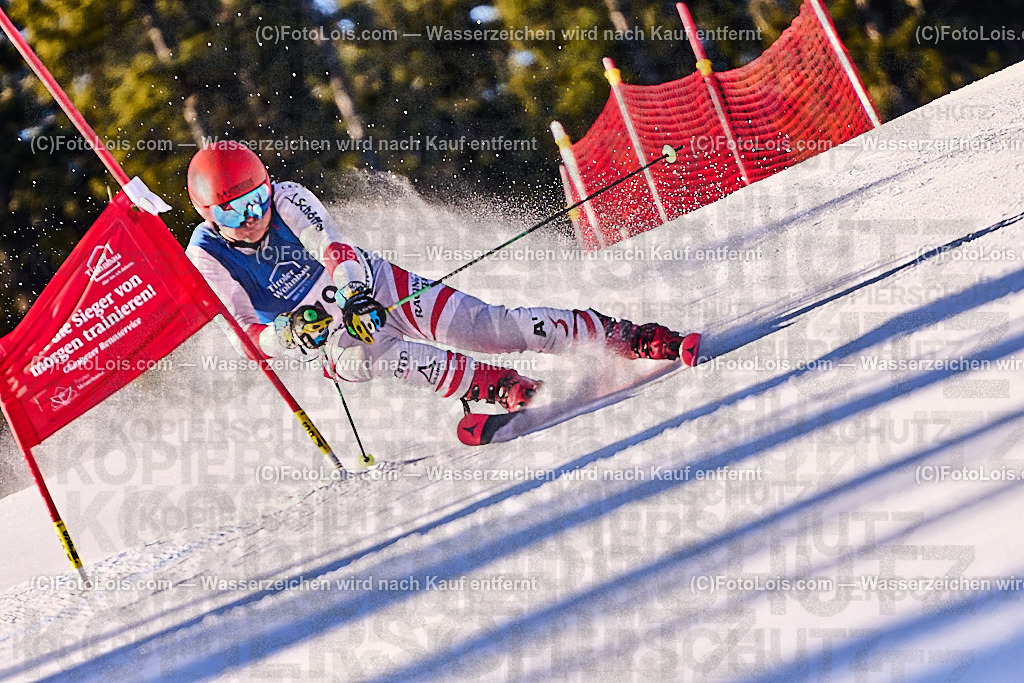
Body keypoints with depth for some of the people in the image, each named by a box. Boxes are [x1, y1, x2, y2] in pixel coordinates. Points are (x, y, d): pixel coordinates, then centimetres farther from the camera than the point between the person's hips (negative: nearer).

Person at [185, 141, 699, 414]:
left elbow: (335, 249, -24)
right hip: (332, 335, 0)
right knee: (378, 357, -36)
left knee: (486, 327, -14)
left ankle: (628, 337, -11)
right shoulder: (207, 259, -14)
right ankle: (504, 389, -36)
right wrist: (290, 334, -32)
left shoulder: (286, 199, -14)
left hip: (370, 286, 0)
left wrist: (353, 291, -45)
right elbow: (249, 333, -11)